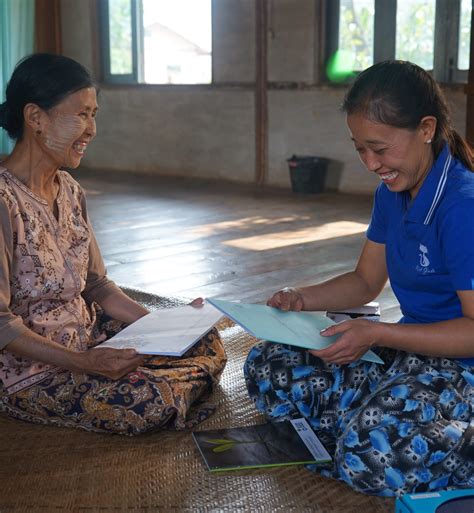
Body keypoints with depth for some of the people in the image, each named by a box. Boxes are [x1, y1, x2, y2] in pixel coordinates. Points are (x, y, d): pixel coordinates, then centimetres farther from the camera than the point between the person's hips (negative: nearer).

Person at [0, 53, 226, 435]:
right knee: (148, 401, -25)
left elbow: (96, 285, 10)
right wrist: (83, 363, -29)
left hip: (87, 339, 8)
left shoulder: (70, 191, 7)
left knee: (209, 345, -3)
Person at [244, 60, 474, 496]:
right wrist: (302, 299, -2)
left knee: (373, 456, -33)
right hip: (407, 349, 9)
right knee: (266, 367, 0)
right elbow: (366, 282, 15)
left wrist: (378, 334, -25)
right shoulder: (391, 196, 5)